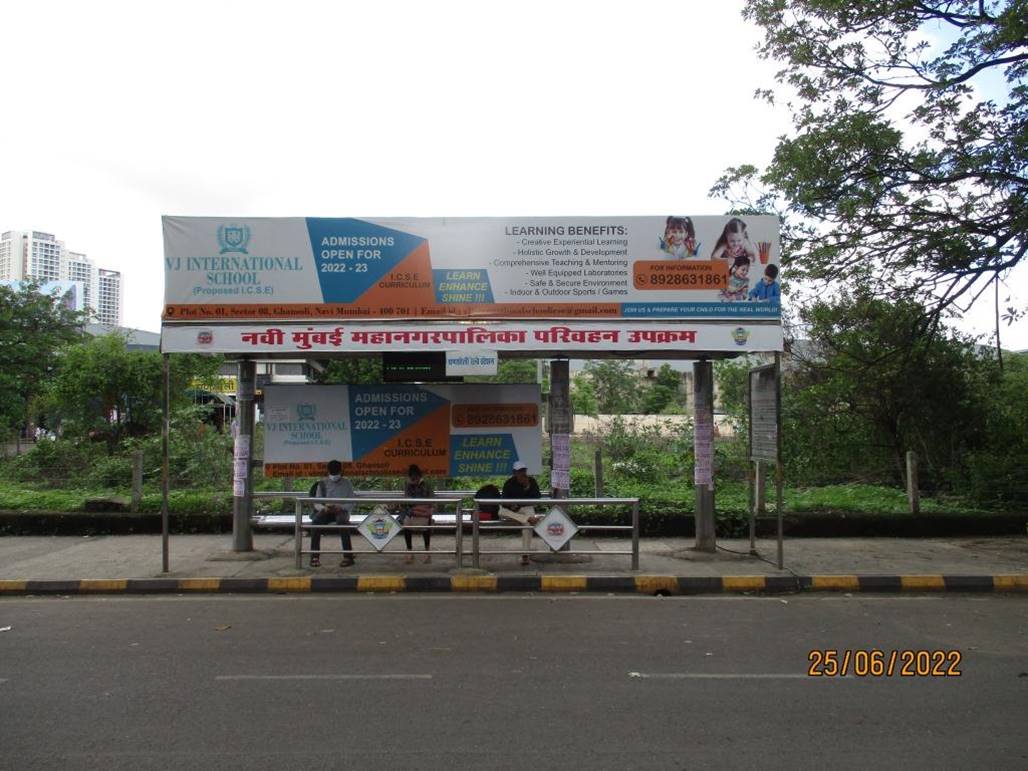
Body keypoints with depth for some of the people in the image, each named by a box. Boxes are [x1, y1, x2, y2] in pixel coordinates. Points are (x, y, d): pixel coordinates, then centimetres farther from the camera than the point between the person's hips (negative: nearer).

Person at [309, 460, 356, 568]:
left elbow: (351, 505, 2)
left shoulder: (347, 483, 5)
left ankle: (348, 556, -35)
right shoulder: (322, 483, 8)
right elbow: (316, 503, 5)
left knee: (342, 521, -39)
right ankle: (314, 556, -28)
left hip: (341, 511, -2)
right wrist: (323, 508, -17)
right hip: (326, 511, 2)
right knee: (316, 521, -33)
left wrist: (340, 507, -18)